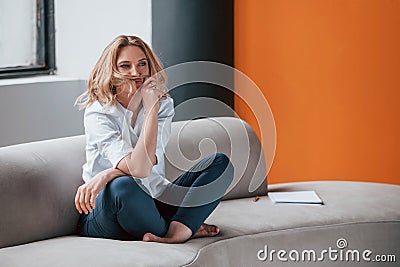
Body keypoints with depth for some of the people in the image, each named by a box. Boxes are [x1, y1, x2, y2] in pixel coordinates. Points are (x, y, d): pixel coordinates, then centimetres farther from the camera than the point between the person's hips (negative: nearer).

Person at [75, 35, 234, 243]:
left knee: (220, 163, -8)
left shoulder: (163, 104, 1)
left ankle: (177, 230, -31)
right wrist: (151, 108, -27)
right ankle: (186, 228, -16)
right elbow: (139, 169, -28)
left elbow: (150, 160, -14)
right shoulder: (97, 114, -14)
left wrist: (106, 175, -28)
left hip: (153, 201, 5)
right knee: (123, 186, -41)